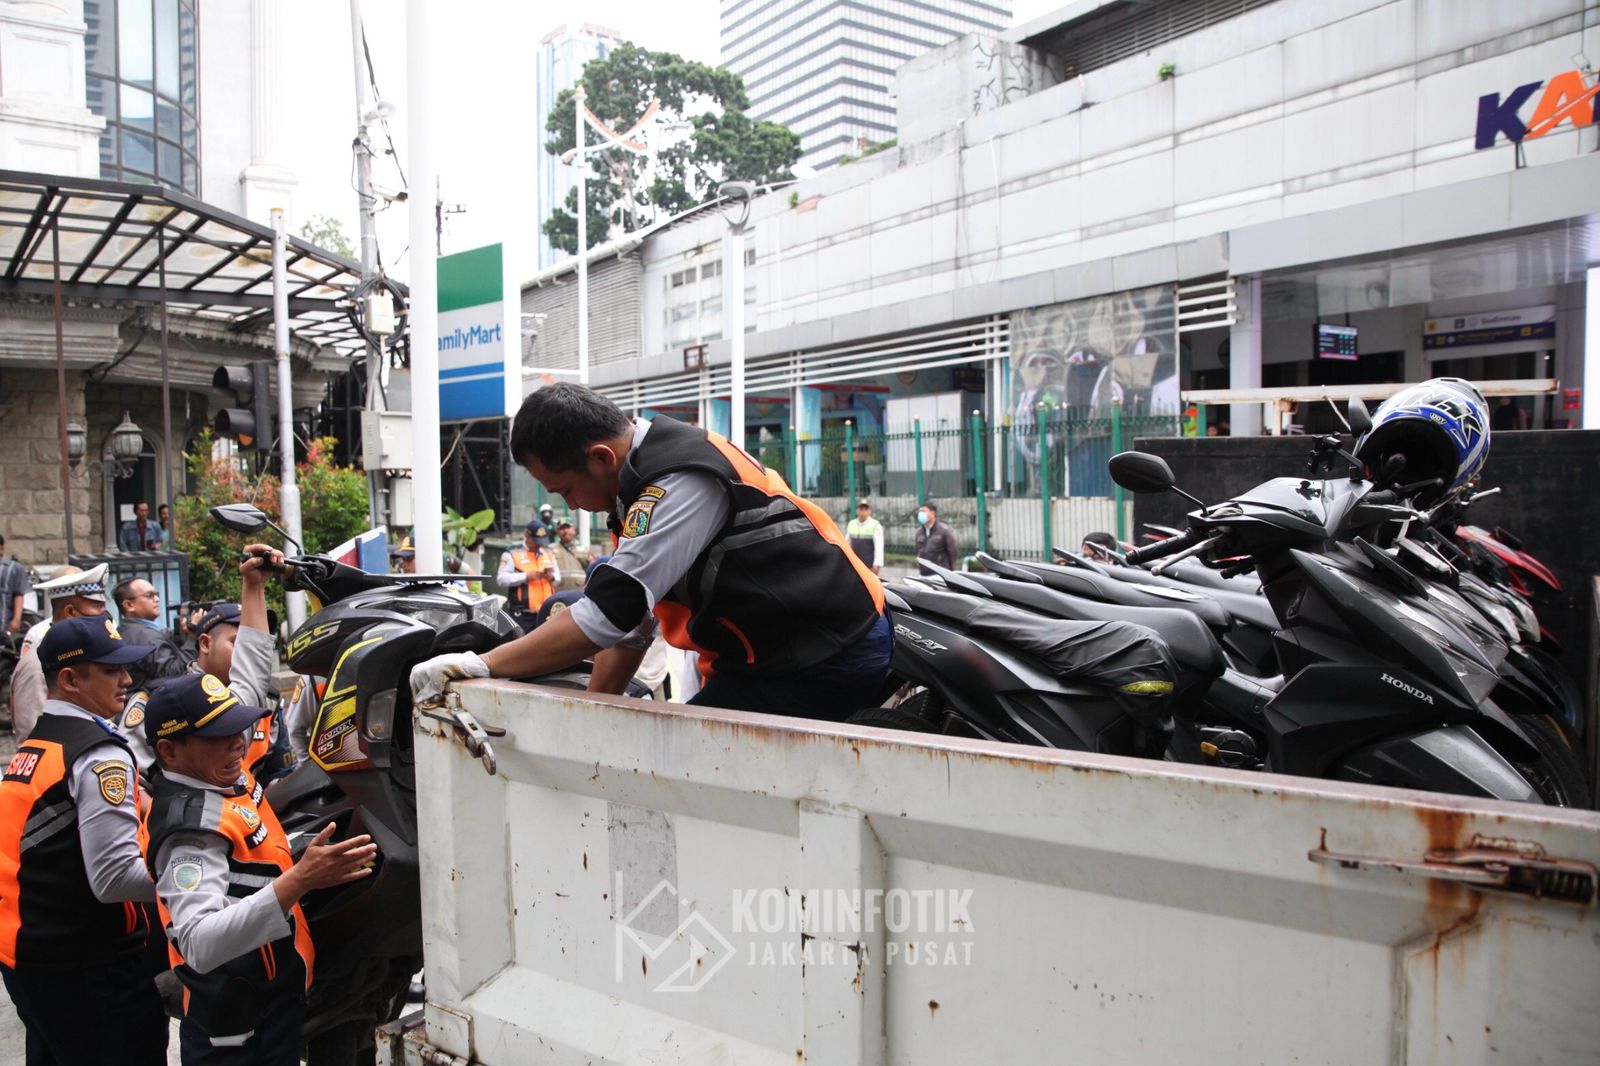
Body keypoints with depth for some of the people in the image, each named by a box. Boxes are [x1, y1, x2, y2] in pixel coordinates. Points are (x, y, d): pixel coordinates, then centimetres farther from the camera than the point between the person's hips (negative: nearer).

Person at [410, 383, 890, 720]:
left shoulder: (683, 481, -21)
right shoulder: (648, 481, 10)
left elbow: (607, 615, -26)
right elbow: (633, 616, 14)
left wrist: (479, 665, -20)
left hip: (827, 658, -10)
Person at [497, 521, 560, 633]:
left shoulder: (549, 554, 18)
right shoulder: (512, 554, -1)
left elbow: (558, 578, 20)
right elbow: (501, 579, -10)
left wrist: (552, 577, -4)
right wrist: (526, 576, -19)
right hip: (522, 614, -5)